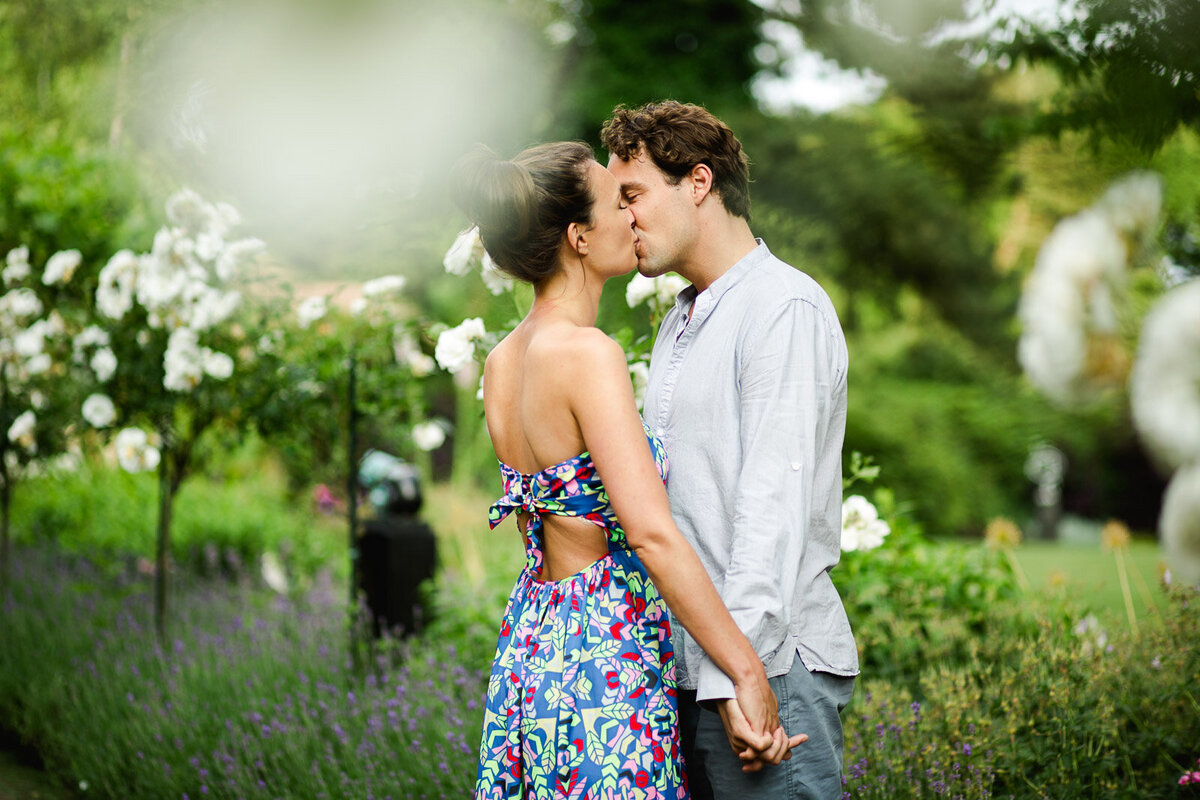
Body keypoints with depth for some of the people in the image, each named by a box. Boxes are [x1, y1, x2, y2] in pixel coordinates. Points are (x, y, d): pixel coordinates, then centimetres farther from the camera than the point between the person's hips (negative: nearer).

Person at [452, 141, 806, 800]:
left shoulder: (502, 361, 7)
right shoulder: (587, 354, -18)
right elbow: (651, 533, -25)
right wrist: (749, 674, -21)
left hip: (529, 642, 9)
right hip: (603, 663, -9)